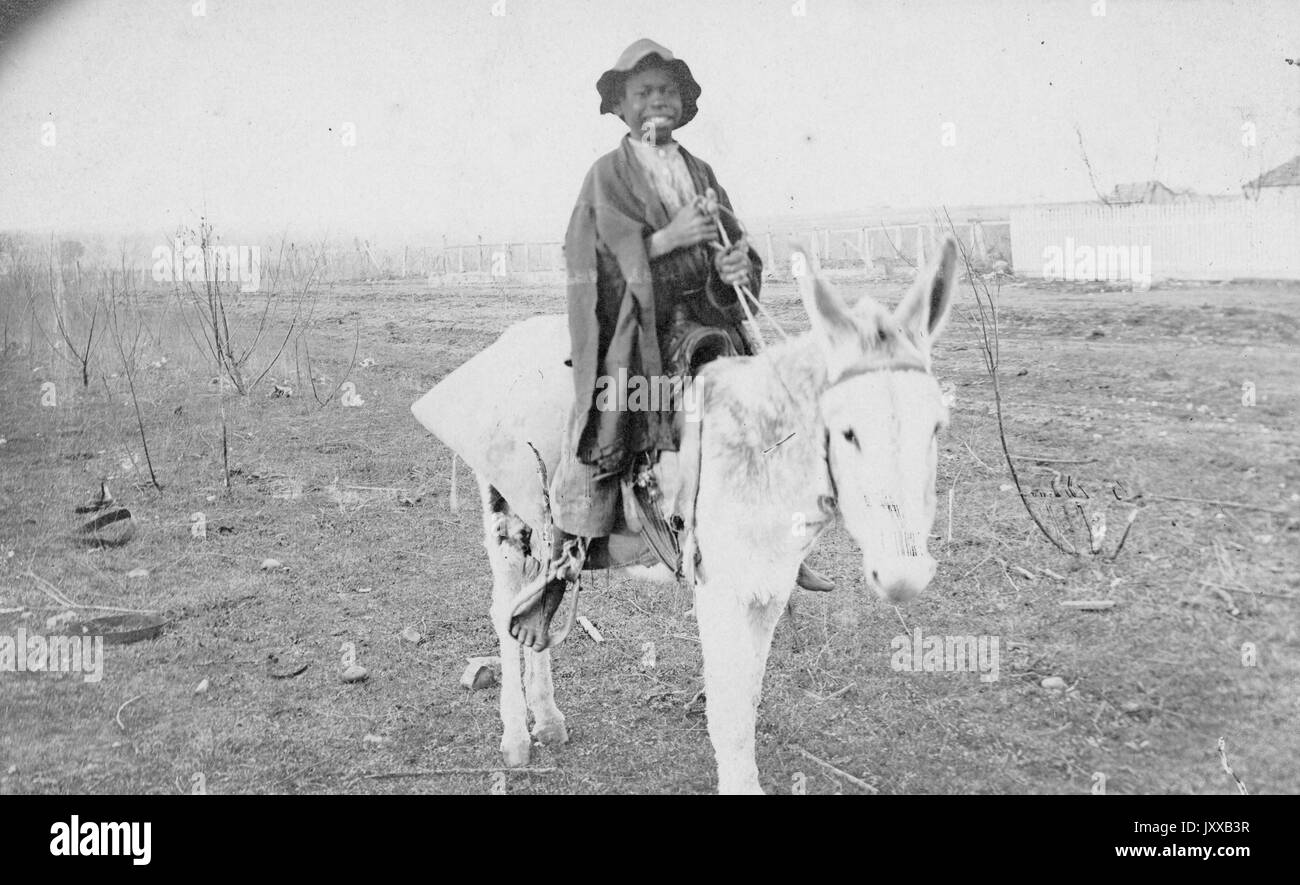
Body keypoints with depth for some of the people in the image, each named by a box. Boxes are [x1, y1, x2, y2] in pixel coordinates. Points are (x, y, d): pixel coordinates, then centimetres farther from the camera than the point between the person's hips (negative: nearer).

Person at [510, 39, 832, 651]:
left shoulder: (700, 173, 16)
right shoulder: (607, 175, 3)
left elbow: (737, 248, 12)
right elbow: (611, 261, -8)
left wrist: (740, 266, -11)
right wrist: (670, 237, -20)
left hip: (702, 317, 4)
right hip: (630, 324, -4)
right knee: (601, 437, -16)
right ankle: (556, 574, -4)